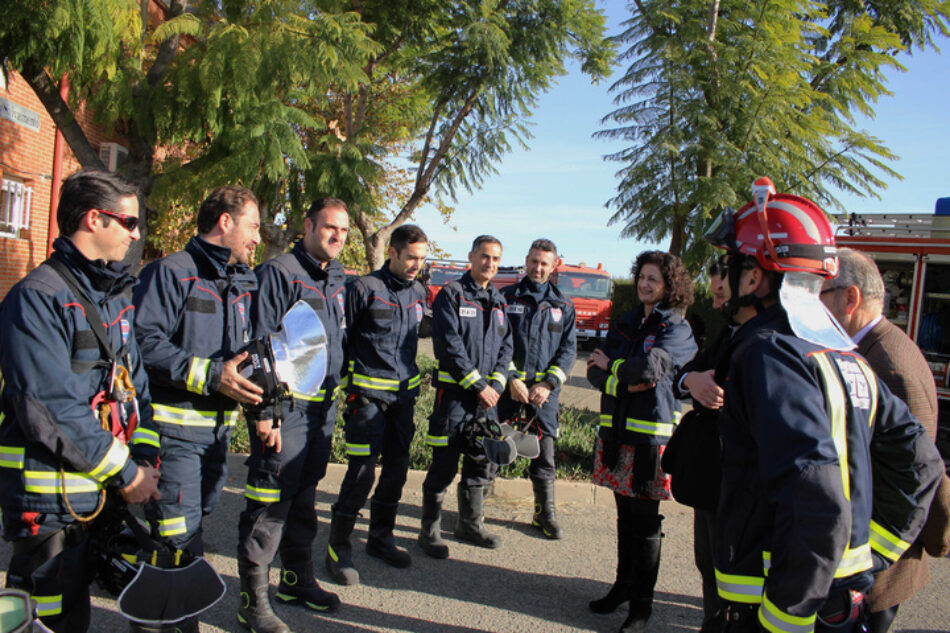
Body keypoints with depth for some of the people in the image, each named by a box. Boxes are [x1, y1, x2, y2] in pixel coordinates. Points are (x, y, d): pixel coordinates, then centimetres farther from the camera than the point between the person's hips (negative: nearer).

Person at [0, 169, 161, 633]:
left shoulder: (115, 296, 12)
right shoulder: (37, 297, -16)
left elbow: (135, 383, 13)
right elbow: (52, 410, -22)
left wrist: (145, 458, 0)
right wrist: (126, 474, -16)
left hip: (105, 493, 8)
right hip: (50, 499, -8)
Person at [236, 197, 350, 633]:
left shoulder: (336, 282, 16)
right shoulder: (279, 273, -9)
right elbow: (260, 346, -14)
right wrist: (263, 412, -18)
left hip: (322, 411, 8)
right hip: (285, 409, -8)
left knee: (304, 499, 18)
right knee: (271, 502, -2)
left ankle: (297, 579, 33)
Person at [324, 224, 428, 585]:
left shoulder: (419, 293, 10)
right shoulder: (365, 288, -8)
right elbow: (341, 337, -4)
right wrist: (346, 383, -5)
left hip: (405, 395, 6)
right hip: (369, 394, -6)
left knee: (397, 467, 12)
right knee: (362, 471, -7)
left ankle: (381, 538, 29)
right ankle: (338, 548, 8)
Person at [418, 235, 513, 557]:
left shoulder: (498, 301, 15)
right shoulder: (451, 294, -5)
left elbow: (506, 346, 12)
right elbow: (450, 345, -14)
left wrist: (495, 384, -4)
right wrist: (478, 385, -14)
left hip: (487, 394, 6)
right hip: (454, 392, -6)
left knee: (485, 462, 13)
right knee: (444, 465, -2)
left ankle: (470, 524, 30)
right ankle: (430, 531, 13)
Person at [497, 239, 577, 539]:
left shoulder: (563, 306, 10)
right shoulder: (506, 298, 3)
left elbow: (568, 350, 6)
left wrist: (548, 383, -7)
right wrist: (512, 379, -12)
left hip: (544, 389, 2)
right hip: (508, 383, -1)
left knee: (544, 453, 5)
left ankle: (545, 513, 21)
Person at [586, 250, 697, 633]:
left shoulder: (677, 329, -4)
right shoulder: (625, 324, 13)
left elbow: (651, 367, -21)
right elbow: (595, 372, 6)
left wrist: (611, 365, -4)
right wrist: (626, 383, -13)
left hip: (651, 433, -5)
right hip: (616, 430, 5)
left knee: (645, 522, 3)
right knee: (625, 516, 15)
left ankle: (642, 602, 16)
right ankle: (624, 585, 31)